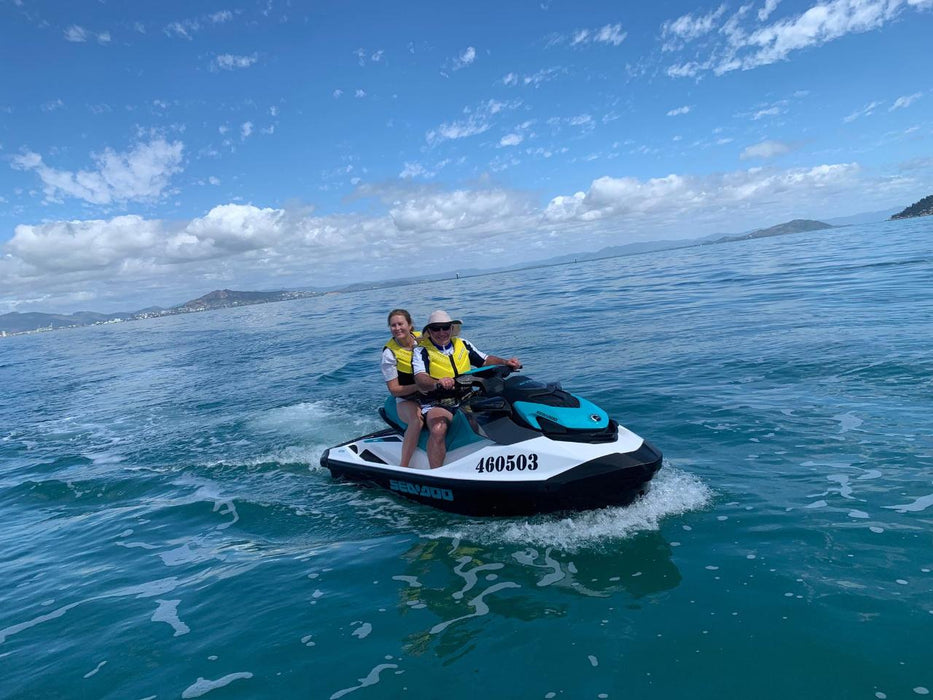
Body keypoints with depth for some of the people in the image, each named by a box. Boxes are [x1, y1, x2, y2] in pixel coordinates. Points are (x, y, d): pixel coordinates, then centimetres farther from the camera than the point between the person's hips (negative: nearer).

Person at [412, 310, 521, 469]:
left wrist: (506, 362, -2)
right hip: (437, 405, -5)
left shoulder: (462, 344, 12)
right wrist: (438, 383, -42)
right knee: (438, 429, -36)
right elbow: (421, 380, -20)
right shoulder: (421, 351, -3)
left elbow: (485, 360, 18)